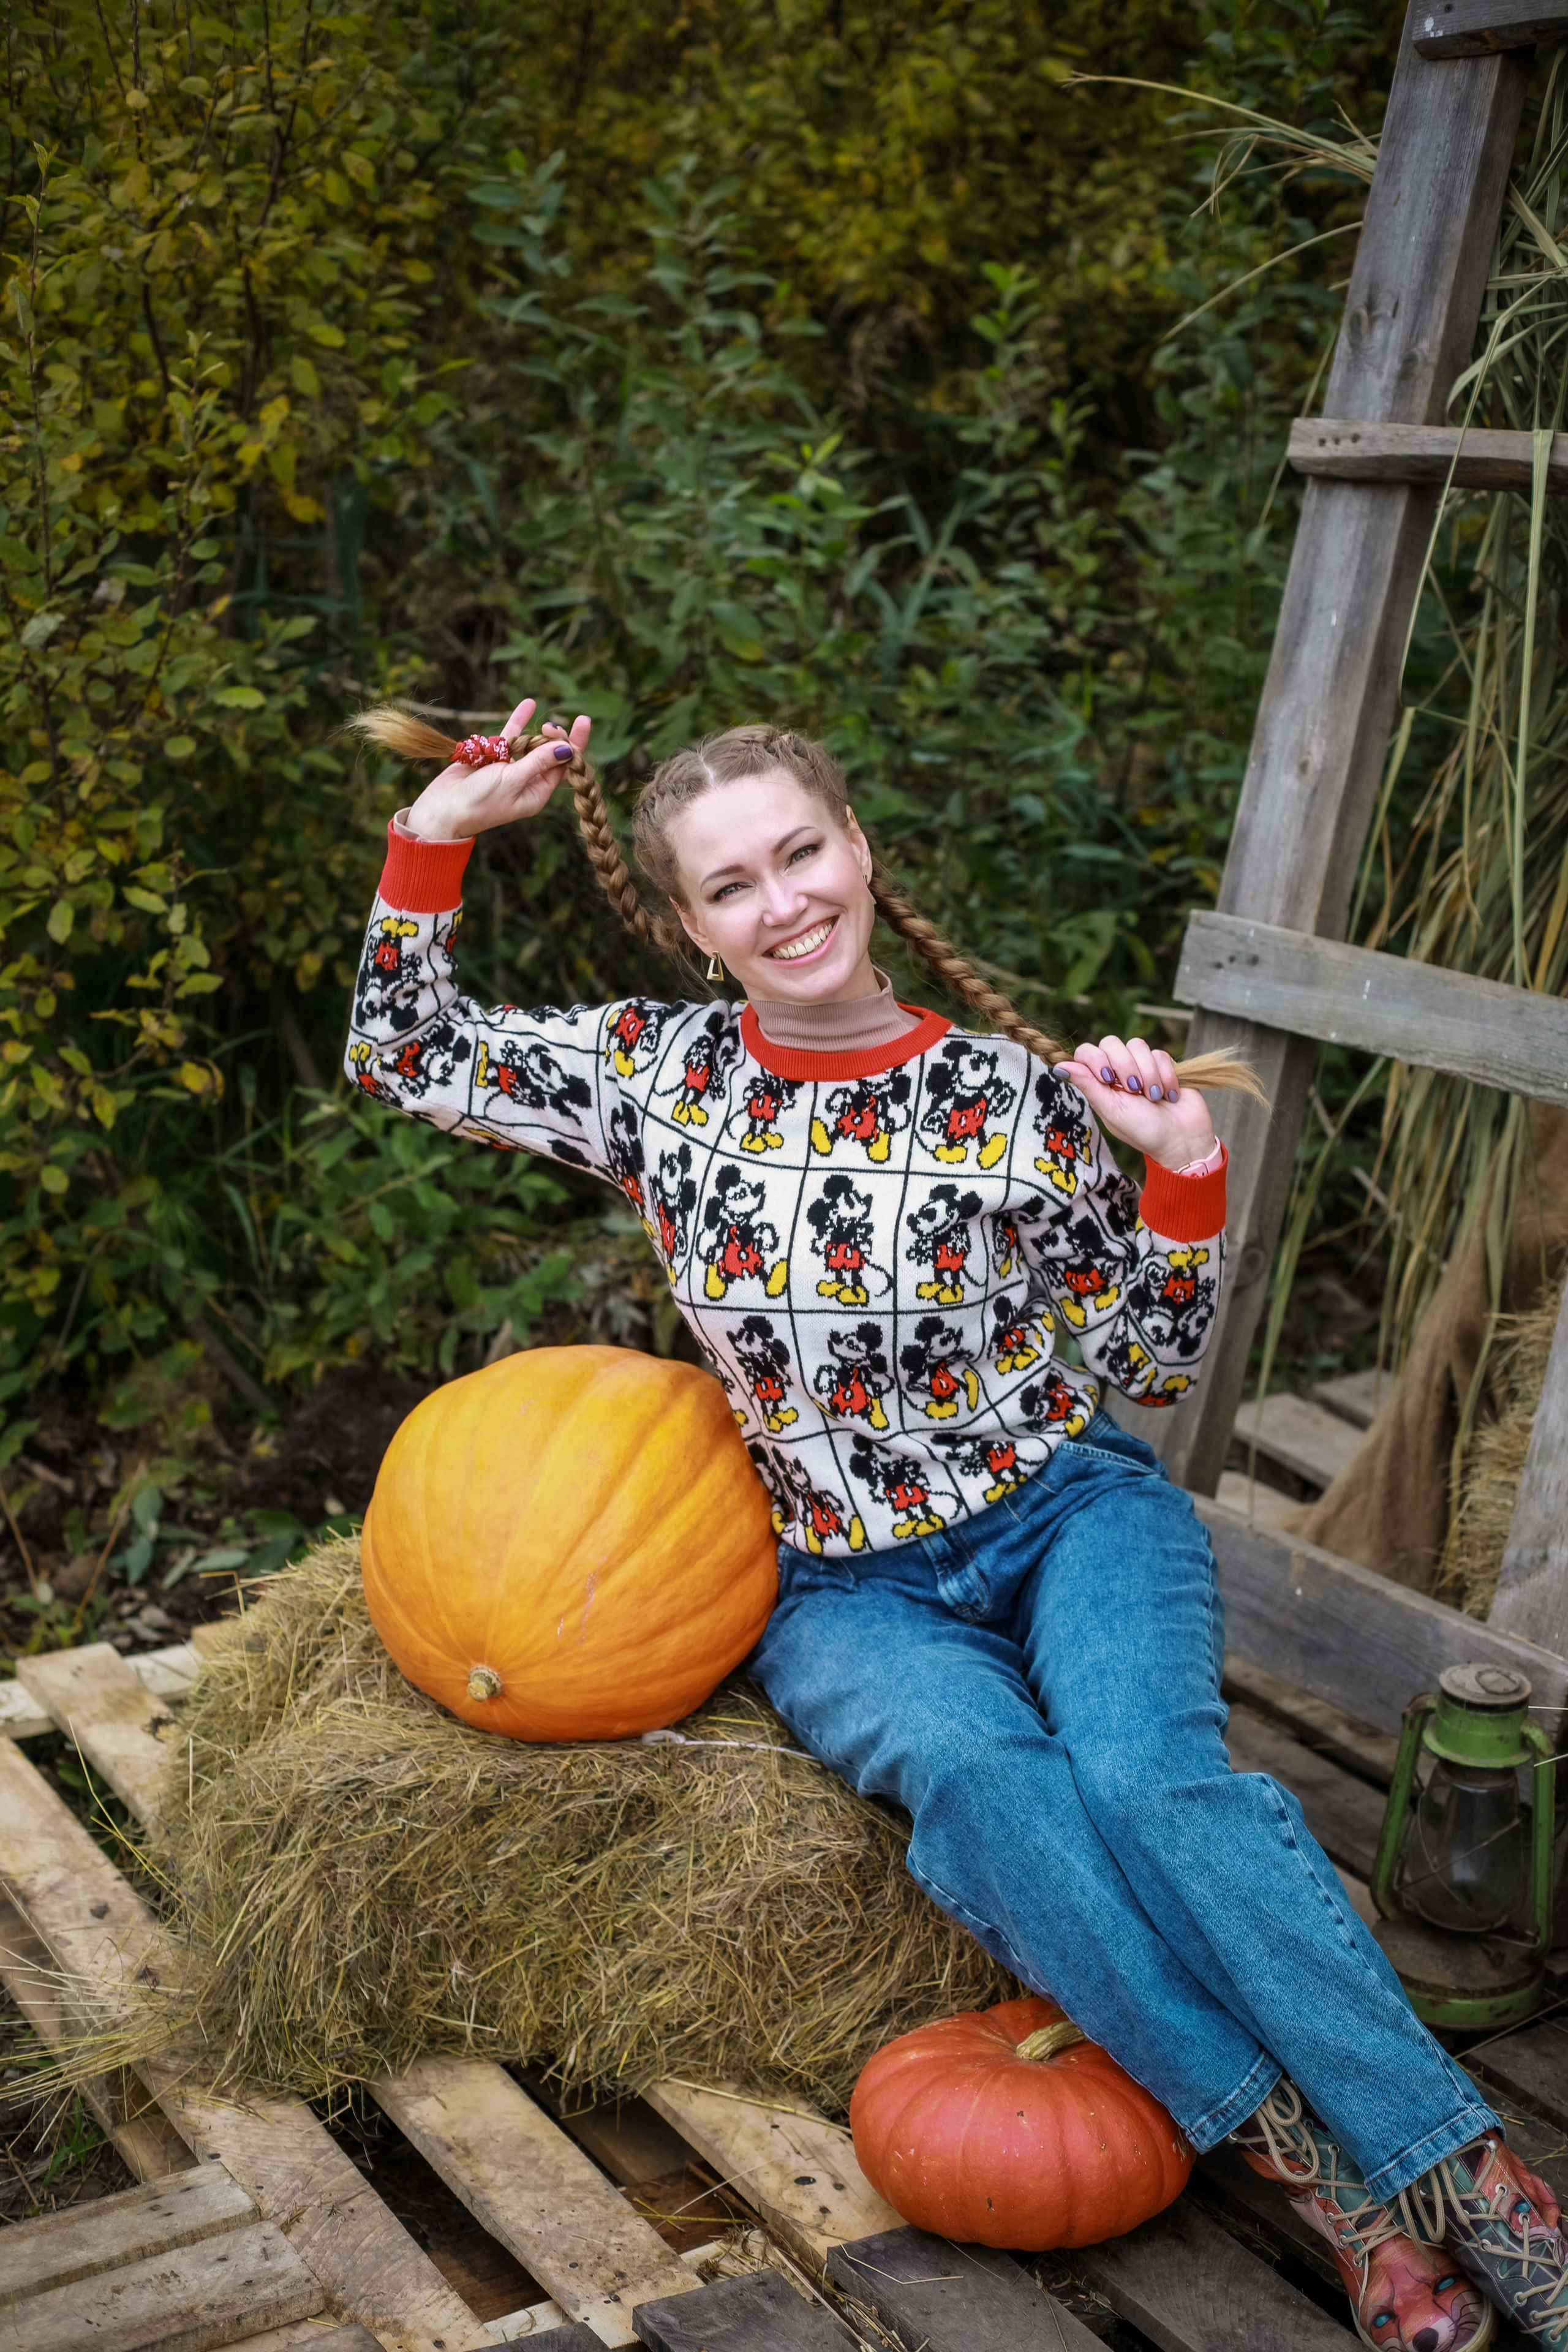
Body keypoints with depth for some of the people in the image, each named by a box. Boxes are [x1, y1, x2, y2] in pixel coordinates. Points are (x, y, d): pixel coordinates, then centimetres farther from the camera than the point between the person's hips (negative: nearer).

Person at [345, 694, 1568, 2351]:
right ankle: (1309, 2162, -27)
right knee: (976, 1769, -32)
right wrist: (440, 830, 0)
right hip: (846, 1586, 1)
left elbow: (1151, 1367, 3)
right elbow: (401, 1052, 8)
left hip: (1069, 1508, 0)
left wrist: (1181, 1167, -11)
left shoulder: (1011, 1095, -4)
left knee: (1146, 1770, -31)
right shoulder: (658, 1071, 1)